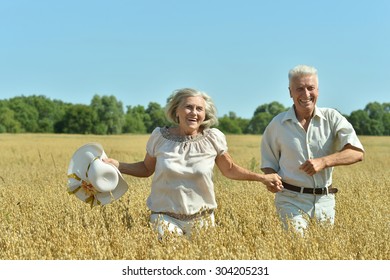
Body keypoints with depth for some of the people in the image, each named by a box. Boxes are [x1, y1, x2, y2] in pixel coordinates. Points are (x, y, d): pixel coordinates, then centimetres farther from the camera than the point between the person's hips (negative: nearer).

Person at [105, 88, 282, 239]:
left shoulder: (213, 138, -5)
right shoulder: (160, 136, -5)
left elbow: (229, 170, 10)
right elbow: (146, 168, 10)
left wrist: (262, 177, 3)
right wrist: (116, 165, -4)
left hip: (201, 218, 1)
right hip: (166, 217, -1)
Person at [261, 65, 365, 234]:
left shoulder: (332, 118, -1)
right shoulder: (277, 124, 1)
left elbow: (357, 153, -12)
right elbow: (269, 163, 11)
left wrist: (323, 161, -26)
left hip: (325, 200, 2)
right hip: (291, 200, -2)